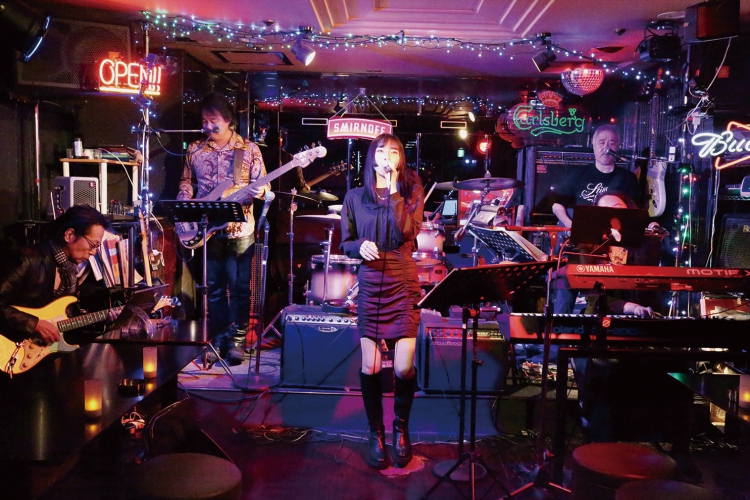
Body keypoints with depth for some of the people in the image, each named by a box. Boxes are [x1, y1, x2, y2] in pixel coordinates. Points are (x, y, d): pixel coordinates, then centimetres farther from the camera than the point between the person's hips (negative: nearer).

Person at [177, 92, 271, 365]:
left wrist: (259, 191, -25)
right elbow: (186, 182, 14)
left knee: (239, 287, 1)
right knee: (214, 286, 10)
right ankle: (221, 337, 21)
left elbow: (263, 184, -2)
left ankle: (237, 339, 11)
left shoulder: (249, 149, 0)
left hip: (240, 229, -3)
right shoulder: (195, 149, 8)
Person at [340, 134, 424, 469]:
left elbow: (406, 233, -14)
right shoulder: (355, 197, 6)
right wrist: (360, 246, -11)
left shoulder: (411, 192, 3)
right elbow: (345, 242, 11)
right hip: (370, 285, 1)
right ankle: (376, 432, 21)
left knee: (403, 368, -5)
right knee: (370, 368, -3)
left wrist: (394, 190, -14)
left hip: (403, 284, -1)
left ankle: (401, 427, 23)